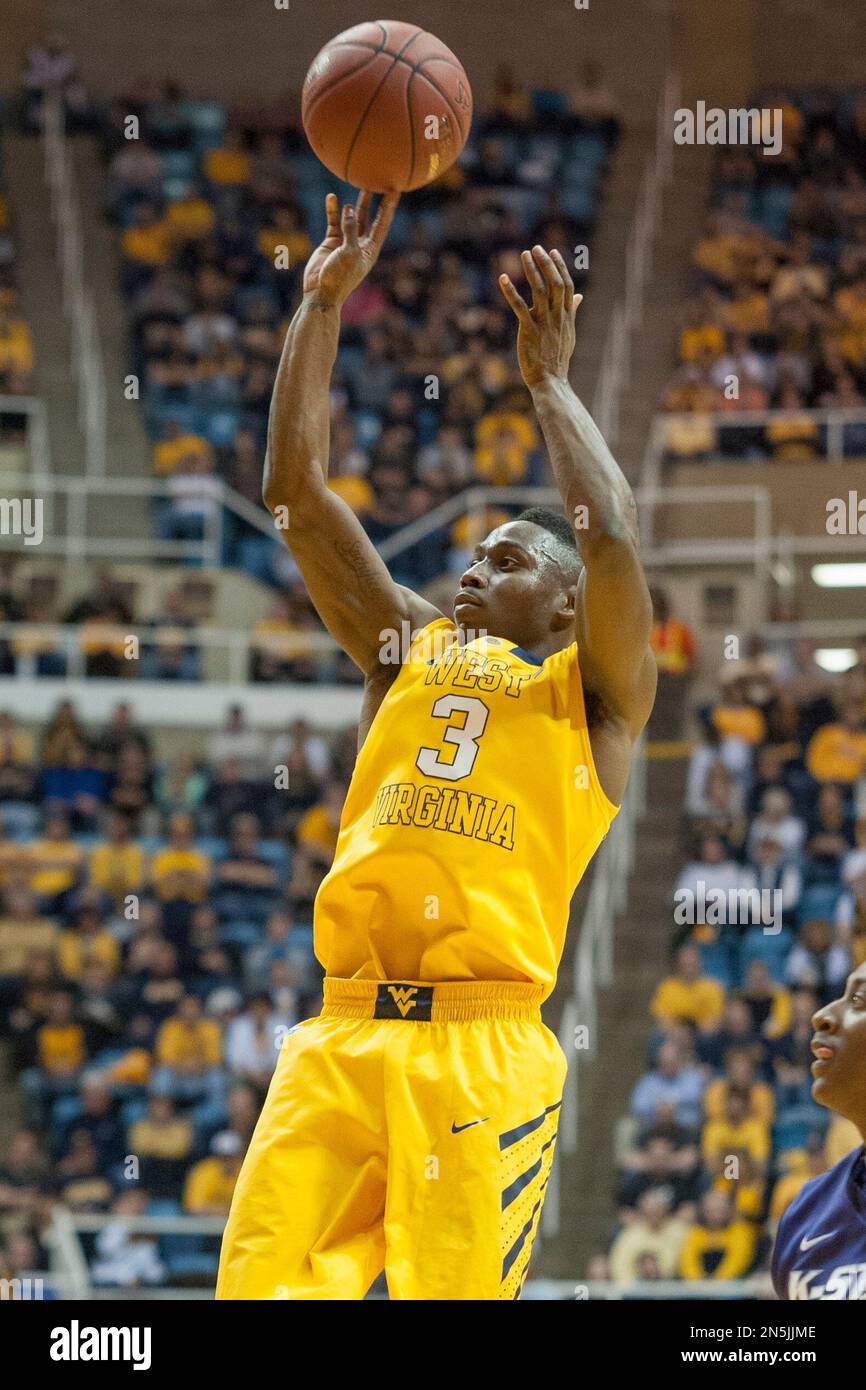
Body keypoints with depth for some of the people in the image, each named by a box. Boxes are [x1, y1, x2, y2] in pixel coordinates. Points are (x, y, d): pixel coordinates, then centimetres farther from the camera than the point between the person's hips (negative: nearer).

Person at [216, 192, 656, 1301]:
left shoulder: (591, 689, 11)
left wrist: (548, 381, 3)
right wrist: (323, 304, 15)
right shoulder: (407, 650, 24)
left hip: (480, 1053, -4)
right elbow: (294, 490, 19)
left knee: (458, 1291, -11)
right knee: (259, 1287, -10)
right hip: (337, 1041, 4)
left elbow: (611, 537, -8)